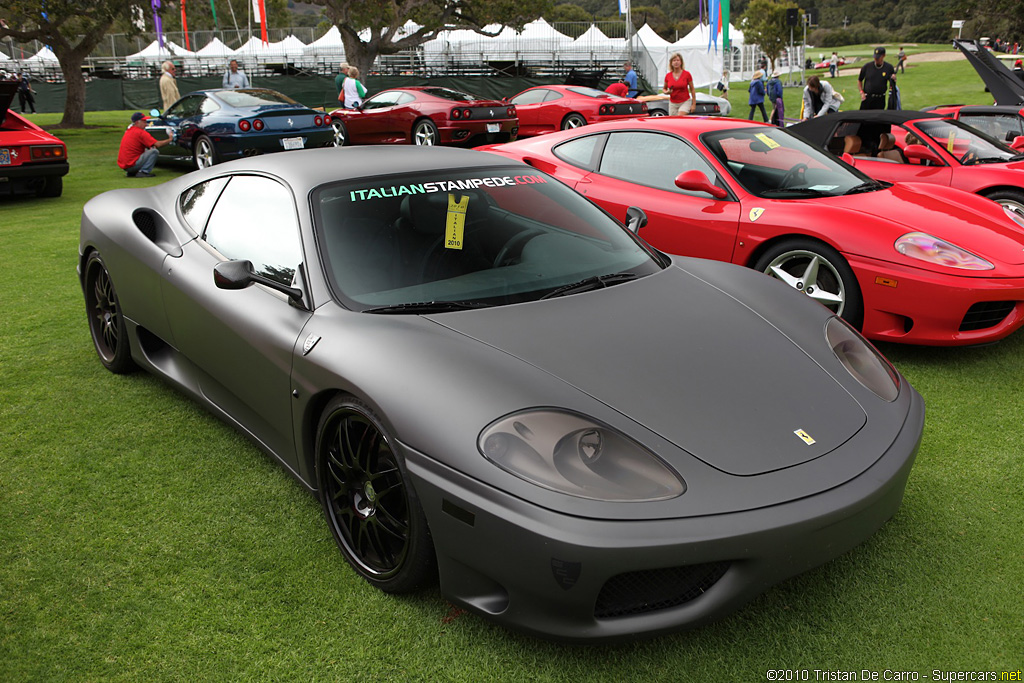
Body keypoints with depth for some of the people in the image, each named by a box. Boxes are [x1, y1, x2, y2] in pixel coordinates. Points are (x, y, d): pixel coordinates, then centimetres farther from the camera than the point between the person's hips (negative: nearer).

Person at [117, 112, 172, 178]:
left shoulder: (128, 131, 15)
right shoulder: (140, 132, -12)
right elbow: (157, 144, -16)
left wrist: (150, 146, 7)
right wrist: (169, 140, -1)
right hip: (131, 165, -9)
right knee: (154, 151, -10)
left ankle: (131, 173, 16)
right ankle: (143, 172, -16)